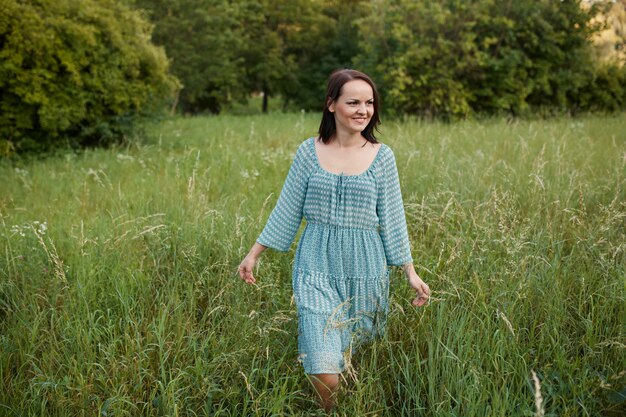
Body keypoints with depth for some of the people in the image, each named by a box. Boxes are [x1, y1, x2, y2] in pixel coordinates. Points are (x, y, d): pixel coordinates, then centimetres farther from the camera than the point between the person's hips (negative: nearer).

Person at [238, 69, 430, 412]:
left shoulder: (382, 156, 1)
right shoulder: (309, 152, 1)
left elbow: (392, 219, 5)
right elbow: (287, 210, 7)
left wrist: (410, 271, 3)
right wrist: (253, 253, 8)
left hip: (365, 270, 1)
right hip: (317, 269, -1)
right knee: (324, 368, -10)